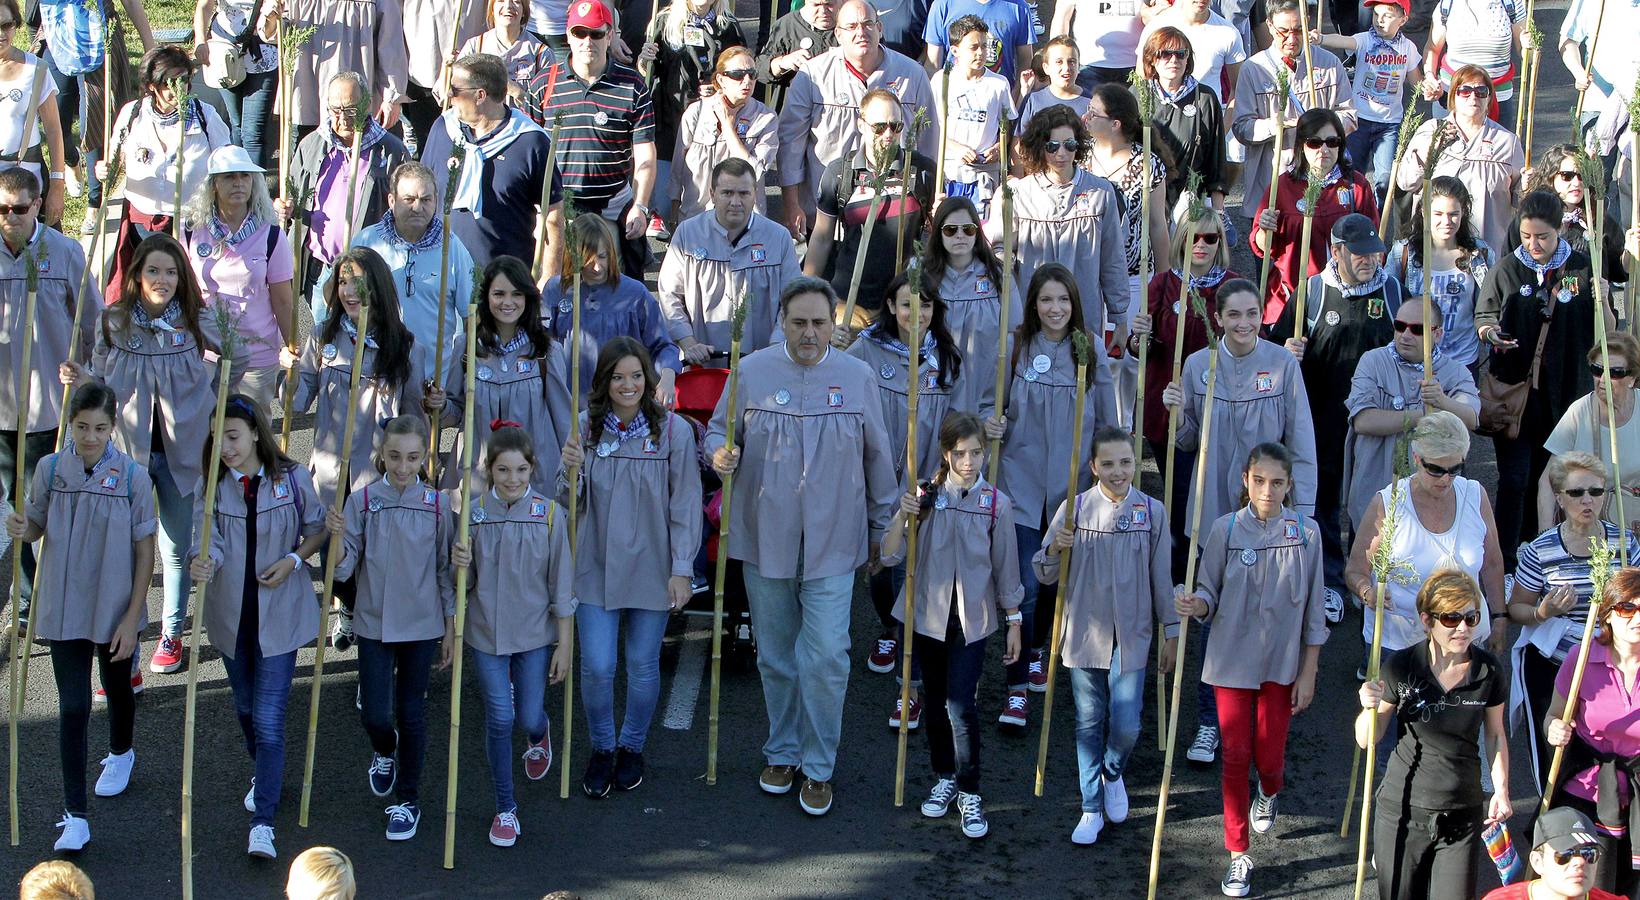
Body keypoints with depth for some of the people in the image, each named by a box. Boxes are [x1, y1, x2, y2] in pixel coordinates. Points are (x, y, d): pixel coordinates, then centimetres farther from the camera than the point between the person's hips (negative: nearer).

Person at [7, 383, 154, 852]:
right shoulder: (50, 469, -9)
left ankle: (121, 753, 54)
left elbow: (145, 552, -9)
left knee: (118, 689, 23)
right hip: (64, 608, 1)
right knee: (73, 707, -1)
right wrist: (21, 530, -19)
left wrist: (132, 619, -11)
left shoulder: (132, 477, -15)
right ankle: (74, 816, 4)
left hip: (116, 610, -1)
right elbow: (38, 527, 6)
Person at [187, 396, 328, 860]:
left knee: (269, 718, -9)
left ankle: (263, 822, -9)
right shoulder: (210, 487, -5)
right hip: (230, 613, 3)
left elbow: (318, 528, 4)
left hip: (279, 613, -3)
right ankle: (264, 774, 49)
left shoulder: (292, 479, -9)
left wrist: (294, 559, -14)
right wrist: (201, 562, -40)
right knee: (246, 707, 22)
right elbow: (210, 541, -17)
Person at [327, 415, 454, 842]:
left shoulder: (437, 504, -5)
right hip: (373, 623, 0)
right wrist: (337, 539, -28)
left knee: (411, 712, 8)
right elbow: (344, 570, -7)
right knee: (375, 714, -1)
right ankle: (384, 752, 36)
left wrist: (451, 627, 4)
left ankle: (408, 800, 24)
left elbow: (446, 570, 3)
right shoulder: (361, 501, -7)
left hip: (422, 625, 0)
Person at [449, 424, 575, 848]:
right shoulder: (474, 513, -6)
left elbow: (561, 583, -4)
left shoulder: (549, 514, -9)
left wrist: (564, 645, -3)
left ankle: (538, 734, 47)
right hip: (486, 632, 0)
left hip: (535, 633, 0)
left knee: (528, 716, 7)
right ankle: (505, 809, 14)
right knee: (499, 719, -2)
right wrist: (458, 563, -21)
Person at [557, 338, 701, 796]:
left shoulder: (673, 430, -8)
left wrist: (681, 569, -8)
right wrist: (570, 471, -18)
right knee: (597, 667, -1)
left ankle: (632, 746, 33)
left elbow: (686, 504, -5)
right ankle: (601, 748, 23)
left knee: (644, 665, 10)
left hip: (651, 567, -1)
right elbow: (570, 502, 4)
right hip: (597, 566, 1)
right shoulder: (585, 427, -1)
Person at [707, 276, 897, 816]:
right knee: (776, 656, 12)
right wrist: (720, 454, -16)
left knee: (826, 658, -6)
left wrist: (882, 526, 14)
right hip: (765, 542, 1)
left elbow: (876, 457, 10)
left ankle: (819, 767, 8)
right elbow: (718, 430, 9)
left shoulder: (858, 377, 1)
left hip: (832, 545, -1)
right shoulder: (751, 372, -2)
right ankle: (782, 752, 30)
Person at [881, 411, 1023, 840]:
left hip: (971, 619, -2)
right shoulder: (925, 495, -5)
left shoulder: (996, 503, -6)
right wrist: (903, 516, -25)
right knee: (936, 702, 14)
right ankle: (944, 778, 32)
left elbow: (1005, 566, 2)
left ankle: (969, 793, 4)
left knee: (961, 705, -10)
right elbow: (890, 556, -8)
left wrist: (1013, 622, 6)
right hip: (927, 615, 2)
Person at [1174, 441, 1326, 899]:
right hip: (1231, 659, 0)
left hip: (1282, 663, 0)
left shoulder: (1305, 533, -7)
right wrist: (1195, 605, -28)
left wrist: (1308, 673, 0)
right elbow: (1210, 594, -4)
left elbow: (1312, 609, -1)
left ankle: (1269, 793, 46)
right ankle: (1238, 855, 17)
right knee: (1235, 755, 3)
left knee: (1269, 755, 6)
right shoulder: (1226, 530, -8)